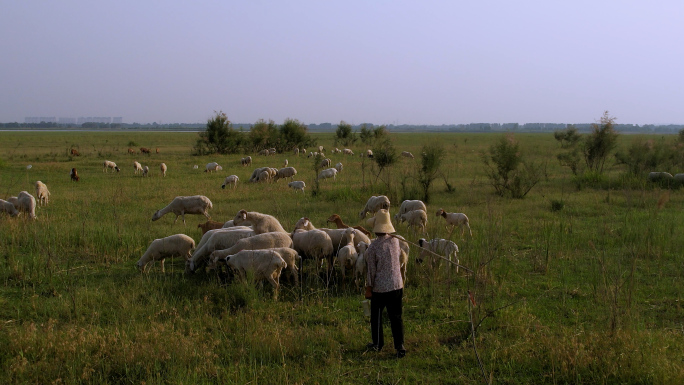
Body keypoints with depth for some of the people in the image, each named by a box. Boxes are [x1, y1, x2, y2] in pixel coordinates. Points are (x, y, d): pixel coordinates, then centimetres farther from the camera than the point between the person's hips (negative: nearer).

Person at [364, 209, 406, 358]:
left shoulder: (373, 247, -17)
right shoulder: (395, 241, -4)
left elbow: (371, 270, -12)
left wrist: (368, 288, -1)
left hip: (379, 287, -3)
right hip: (396, 285, 3)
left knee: (376, 316, 16)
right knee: (396, 316, 8)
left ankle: (377, 343, 27)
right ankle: (400, 346, 3)